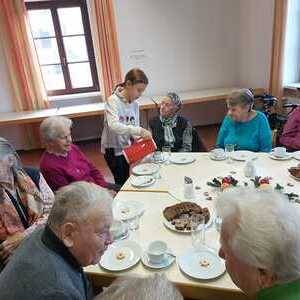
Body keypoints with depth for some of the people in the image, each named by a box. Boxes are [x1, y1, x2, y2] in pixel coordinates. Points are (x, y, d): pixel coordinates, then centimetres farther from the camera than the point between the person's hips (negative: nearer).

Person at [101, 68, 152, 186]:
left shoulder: (135, 104, 1)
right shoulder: (113, 101, -17)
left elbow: (135, 127, 6)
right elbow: (113, 126, -33)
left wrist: (138, 137, -16)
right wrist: (139, 131, -39)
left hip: (127, 148, 6)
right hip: (113, 149, -6)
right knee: (122, 183, 1)